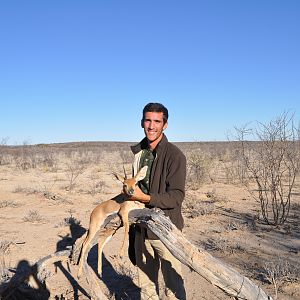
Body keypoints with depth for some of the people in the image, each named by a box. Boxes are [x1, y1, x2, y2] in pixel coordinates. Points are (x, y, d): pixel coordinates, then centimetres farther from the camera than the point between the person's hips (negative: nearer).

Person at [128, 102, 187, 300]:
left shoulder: (174, 155, -15)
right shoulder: (139, 152, 6)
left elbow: (176, 197, -19)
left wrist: (144, 197, -25)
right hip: (142, 229, 6)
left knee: (173, 282, 5)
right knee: (146, 281, 19)